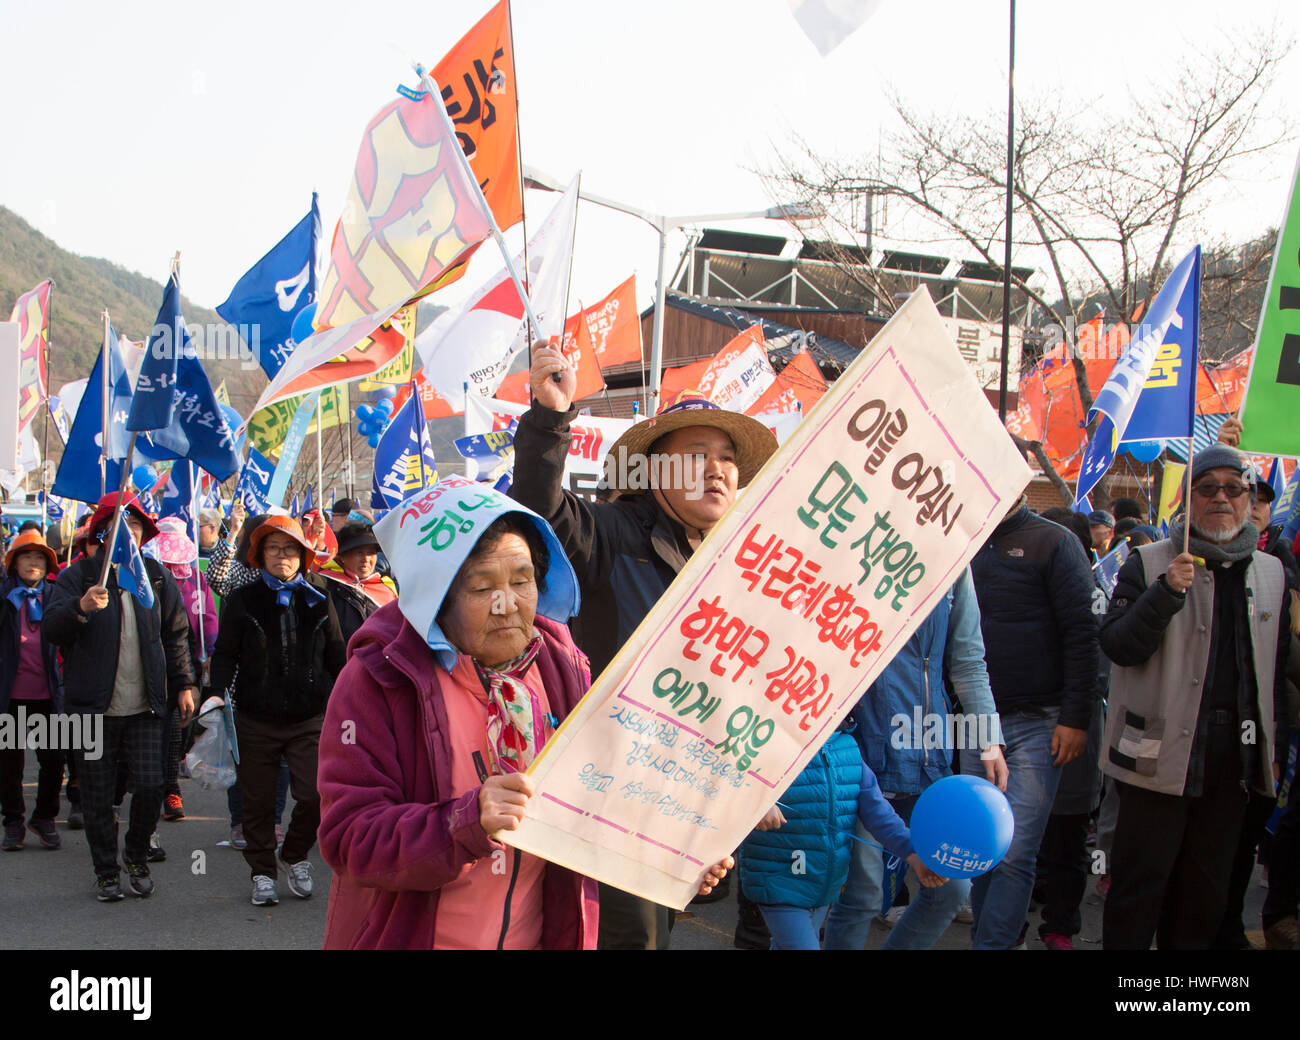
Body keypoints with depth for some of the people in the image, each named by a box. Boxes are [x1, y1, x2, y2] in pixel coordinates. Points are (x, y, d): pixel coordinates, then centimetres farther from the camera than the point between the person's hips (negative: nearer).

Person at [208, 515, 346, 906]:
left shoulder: (318, 601, 7)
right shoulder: (243, 600, 3)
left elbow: (336, 657, 14)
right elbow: (224, 655, 5)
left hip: (309, 718, 1)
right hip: (256, 720, 0)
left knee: (314, 795, -8)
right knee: (258, 801, 8)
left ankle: (295, 855, 19)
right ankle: (262, 872, 25)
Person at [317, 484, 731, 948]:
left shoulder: (562, 669, -3)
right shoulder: (378, 679, -17)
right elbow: (349, 837, -23)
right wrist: (466, 820, -36)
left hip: (538, 936, 4)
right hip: (412, 937, -4)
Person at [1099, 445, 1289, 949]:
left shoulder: (1272, 573, 12)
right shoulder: (1149, 563, -2)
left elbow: (1278, 667, 18)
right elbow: (1117, 645, -11)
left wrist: (1272, 745, 15)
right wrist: (1167, 592, -23)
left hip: (1235, 755, 4)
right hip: (1162, 751, -4)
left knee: (1206, 891, 12)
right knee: (1139, 887, 0)